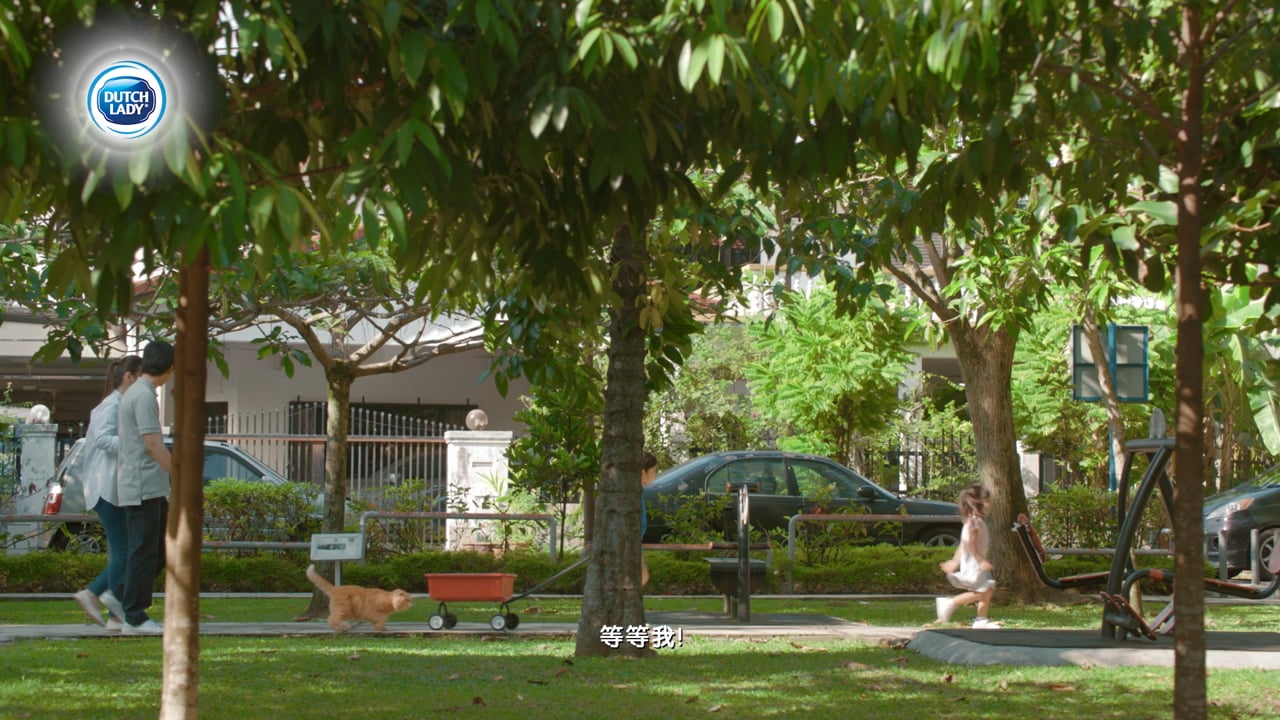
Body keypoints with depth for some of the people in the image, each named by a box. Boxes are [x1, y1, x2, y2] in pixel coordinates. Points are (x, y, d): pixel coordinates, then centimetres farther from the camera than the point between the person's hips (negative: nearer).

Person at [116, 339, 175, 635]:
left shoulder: (134, 392, 18)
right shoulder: (144, 396, -14)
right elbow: (152, 444, -19)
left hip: (151, 488, 10)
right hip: (143, 486, -10)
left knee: (163, 547, 12)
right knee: (144, 551, -6)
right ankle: (134, 618, -2)